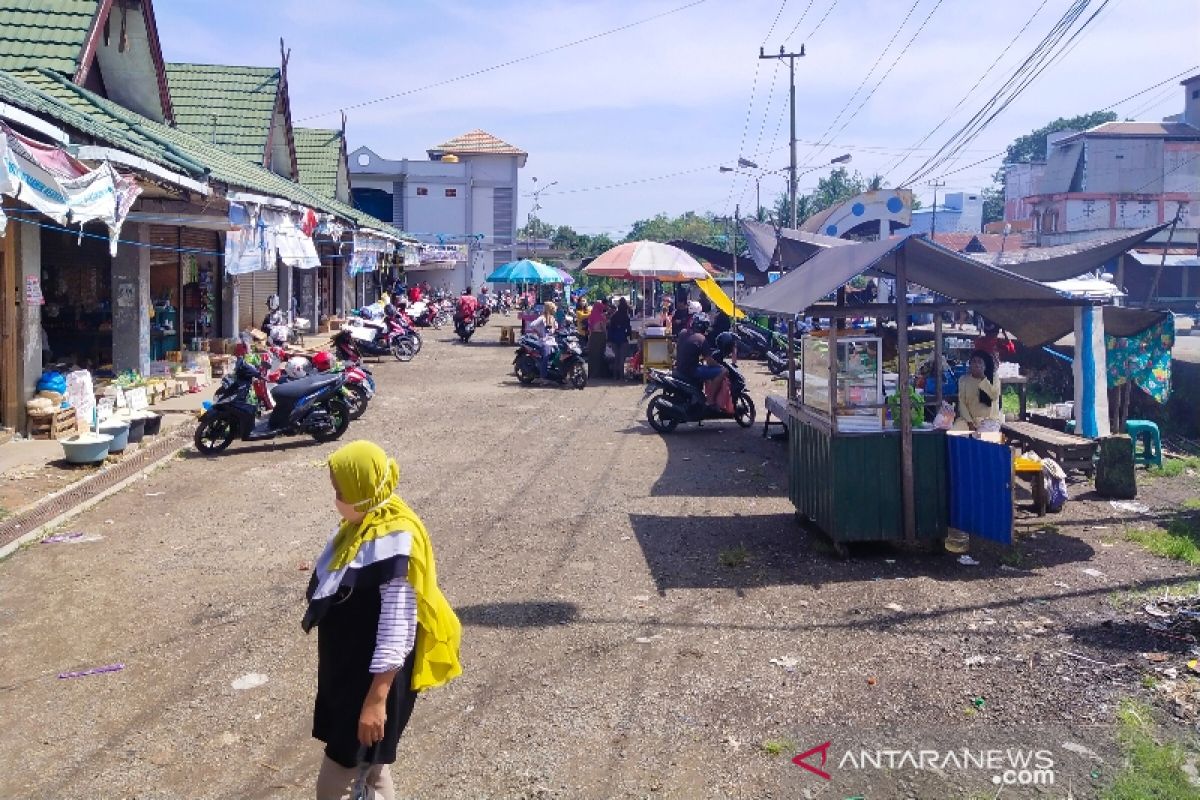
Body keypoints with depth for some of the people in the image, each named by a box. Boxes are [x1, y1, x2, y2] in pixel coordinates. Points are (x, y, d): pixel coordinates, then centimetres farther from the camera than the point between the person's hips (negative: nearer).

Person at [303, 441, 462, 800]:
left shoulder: (394, 543, -26)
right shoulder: (361, 525, 2)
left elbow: (396, 629, -26)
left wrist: (377, 699, -25)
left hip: (374, 677, -9)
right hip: (348, 669, 9)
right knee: (368, 769, 20)